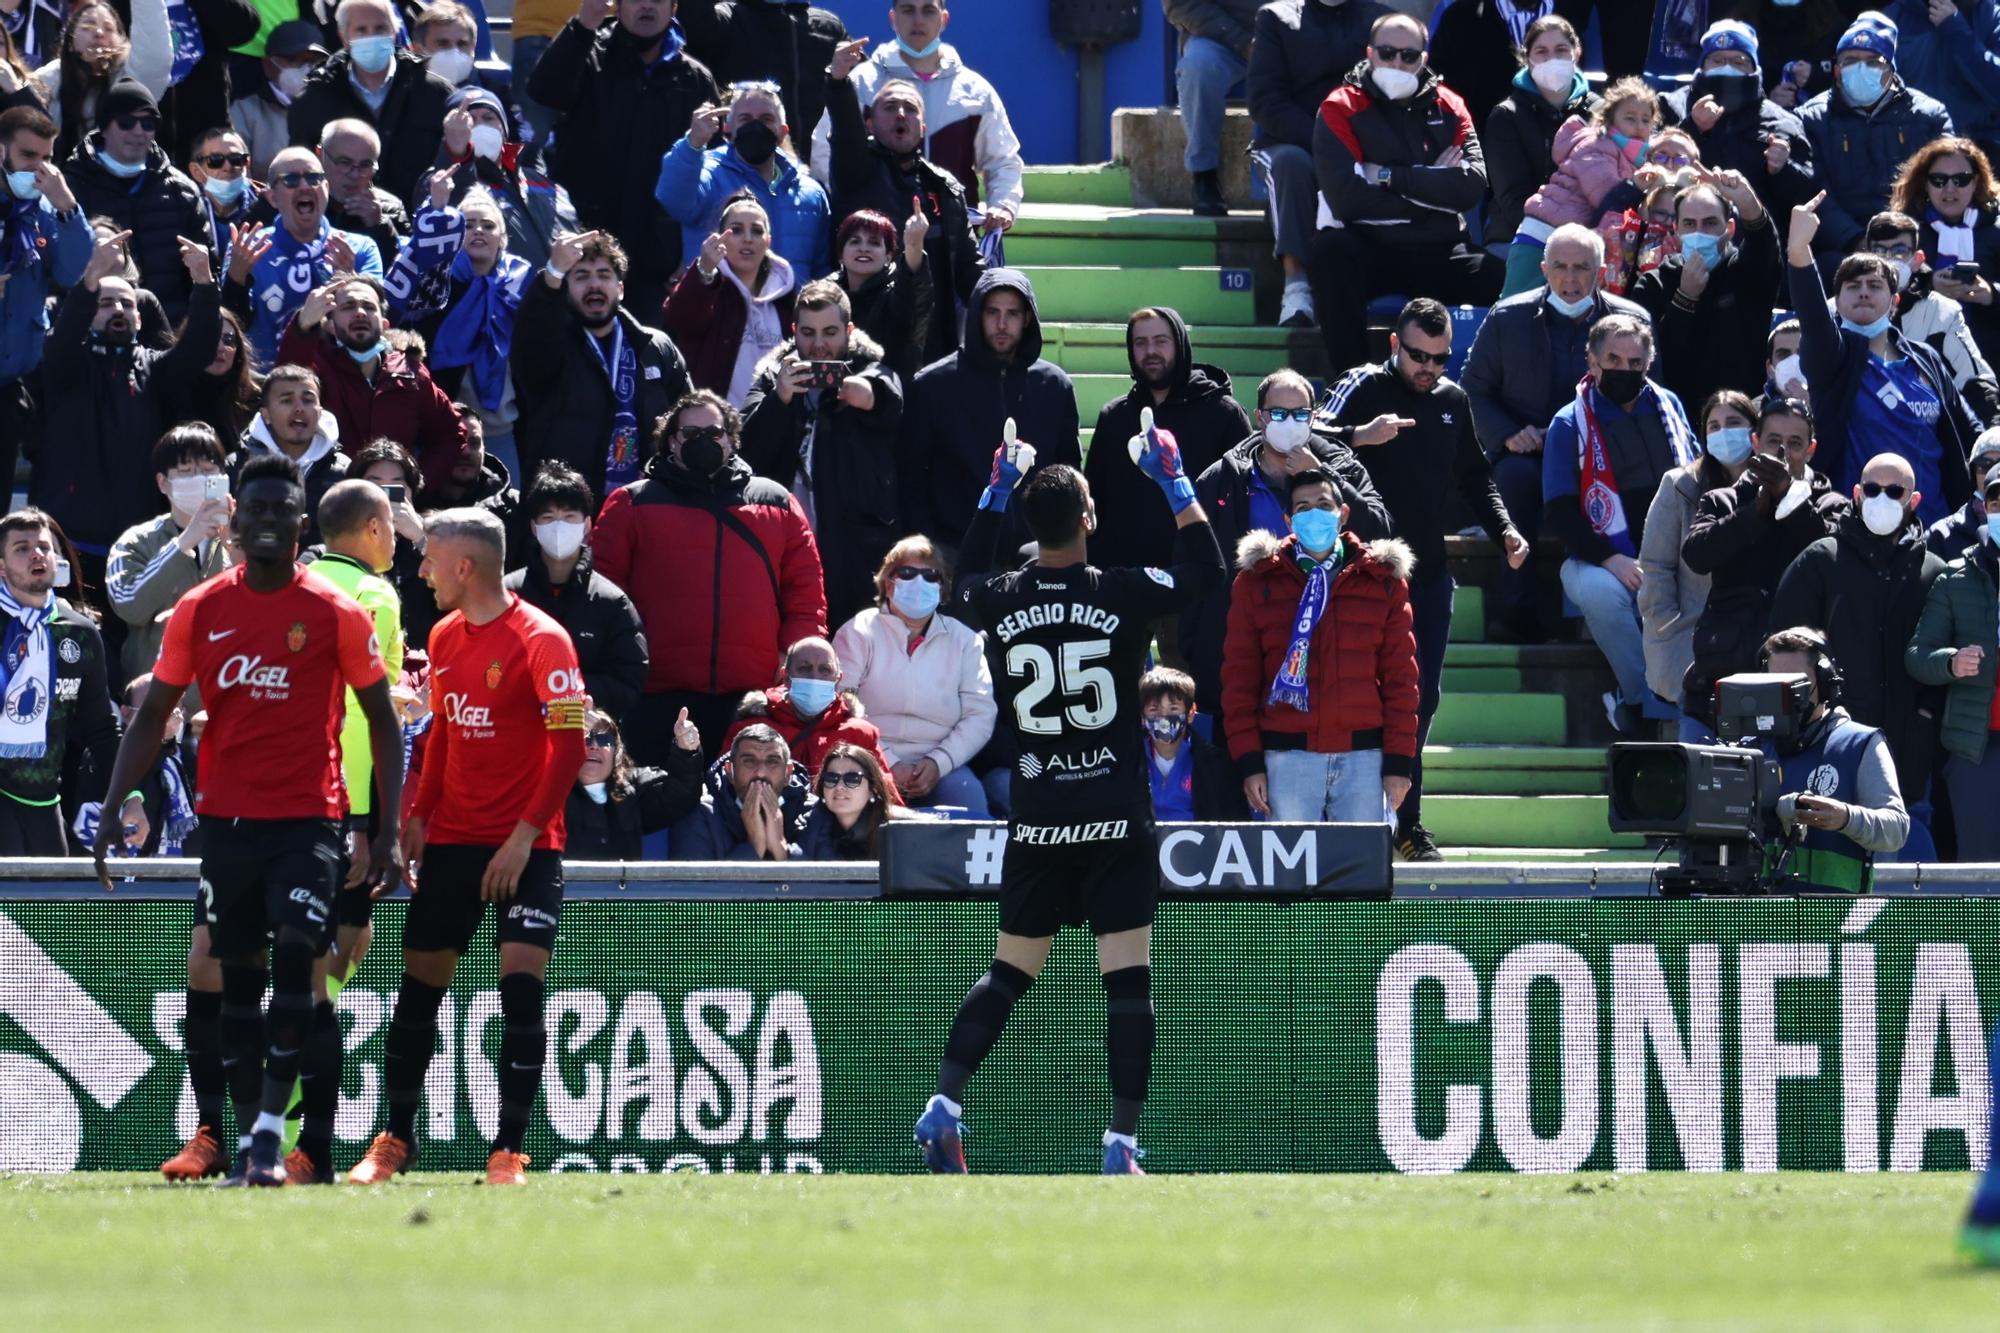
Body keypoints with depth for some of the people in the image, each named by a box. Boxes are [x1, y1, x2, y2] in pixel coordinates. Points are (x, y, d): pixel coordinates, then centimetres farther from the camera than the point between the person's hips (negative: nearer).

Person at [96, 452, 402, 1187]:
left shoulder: (336, 614, -3)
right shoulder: (199, 611, 4)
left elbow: (382, 719, 2)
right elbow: (152, 716, 8)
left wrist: (389, 830, -3)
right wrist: (113, 807, -2)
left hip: (308, 821, -3)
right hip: (227, 818, 3)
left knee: (295, 964, -16)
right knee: (238, 978, 6)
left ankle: (270, 1134, -16)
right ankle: (246, 1138, 12)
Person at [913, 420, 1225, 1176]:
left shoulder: (1000, 603, -2)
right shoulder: (1122, 596, -9)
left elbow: (960, 587, 24)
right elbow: (1206, 567, 8)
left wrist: (994, 495, 27)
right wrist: (1174, 483, 15)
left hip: (1037, 823, 3)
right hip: (1117, 821, -3)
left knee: (1008, 973, 13)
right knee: (1129, 979, -1)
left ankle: (945, 1105, 0)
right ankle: (1123, 1142, -6)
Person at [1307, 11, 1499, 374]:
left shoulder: (1448, 107, 9)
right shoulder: (1341, 109, -1)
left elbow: (1473, 184, -7)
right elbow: (1346, 198, -14)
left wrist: (1391, 177, -14)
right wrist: (1432, 186, -9)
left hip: (1438, 253, 2)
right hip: (1370, 248, -2)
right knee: (1331, 248, -36)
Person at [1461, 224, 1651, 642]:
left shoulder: (1631, 320, 5)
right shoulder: (1507, 319, 5)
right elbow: (1475, 391, 9)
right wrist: (1507, 435, -11)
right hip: (1527, 454, 0)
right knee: (1519, 475, -36)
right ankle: (1518, 614, -33)